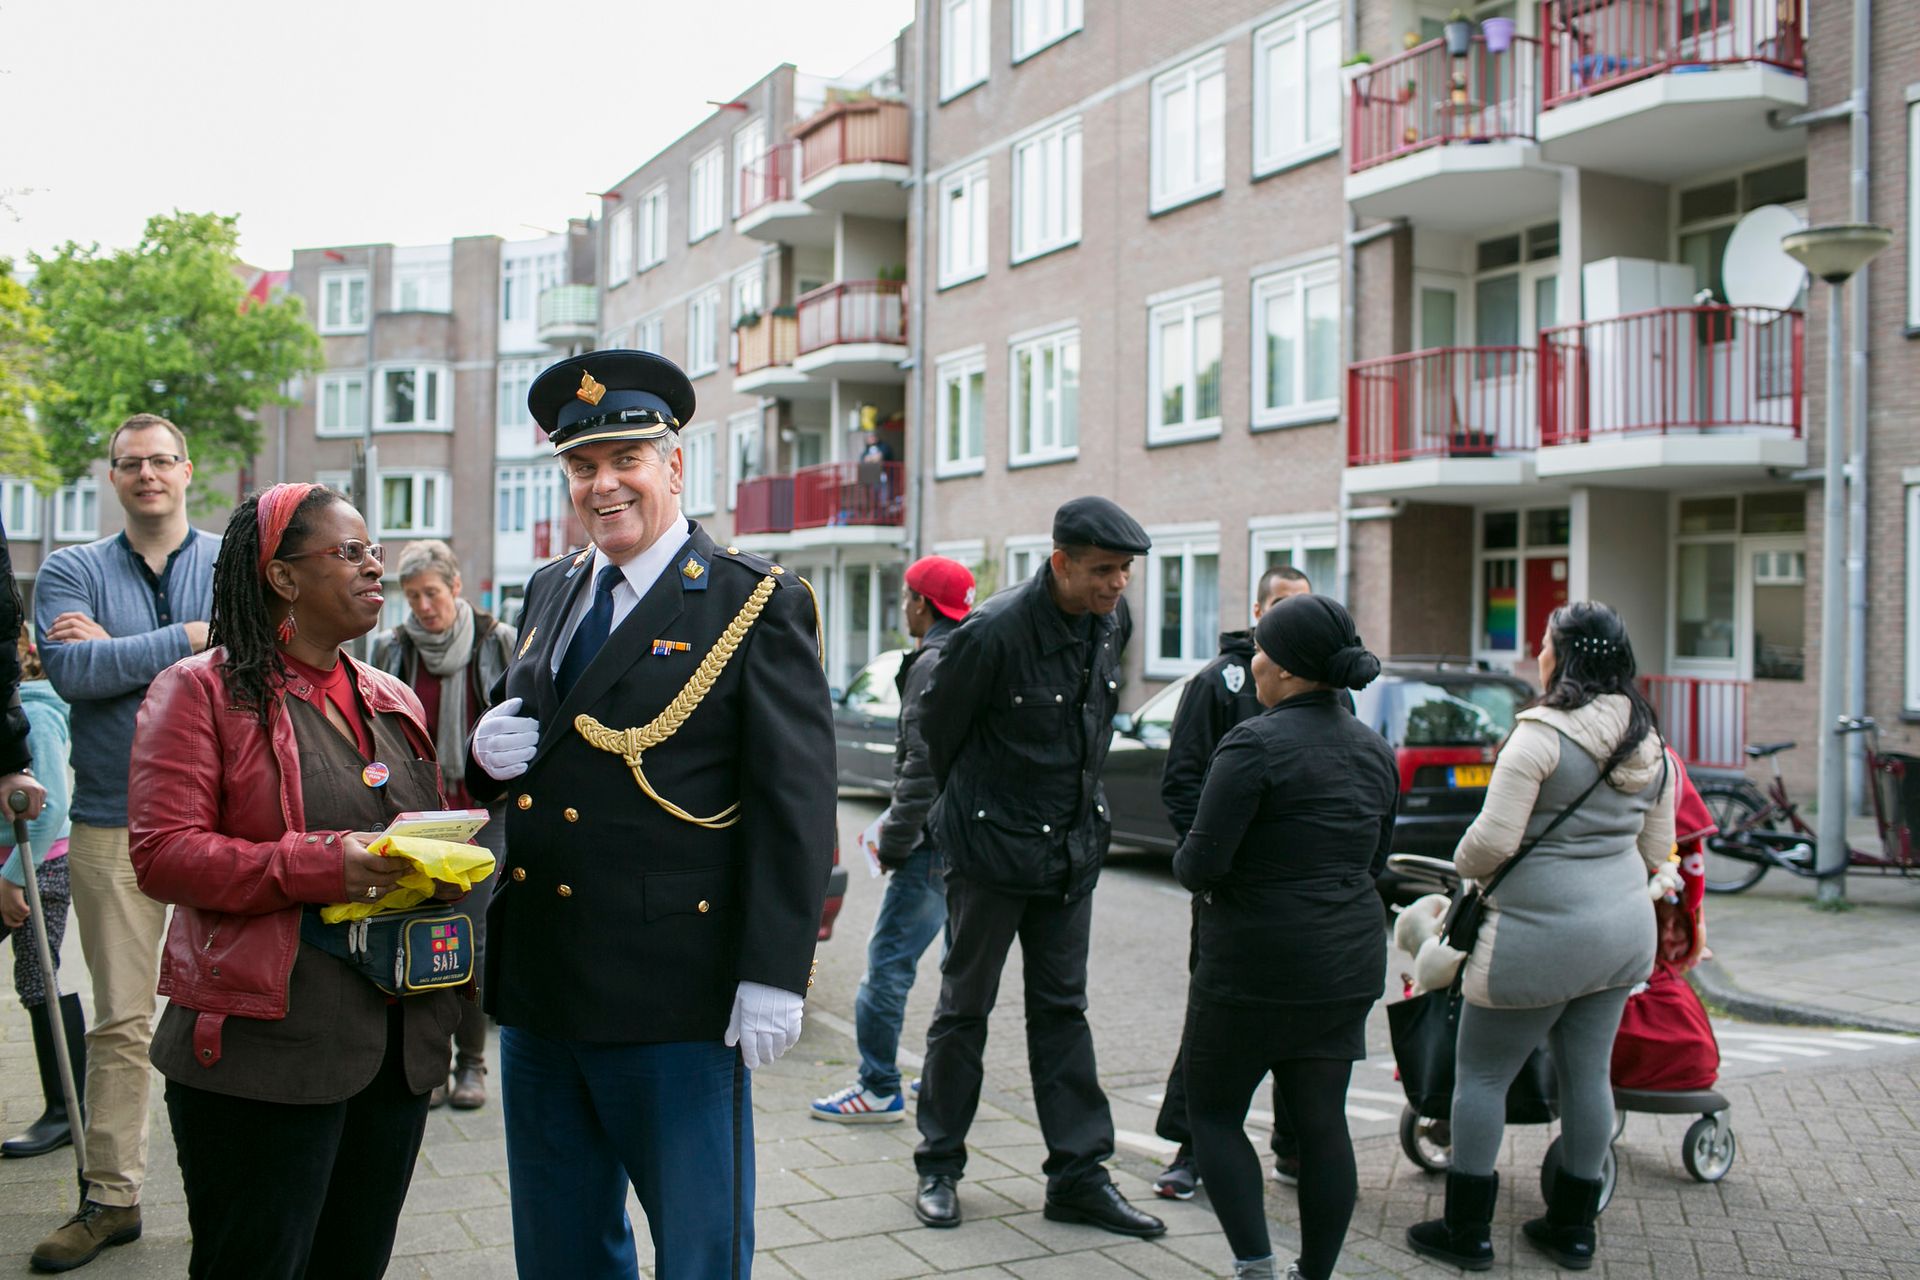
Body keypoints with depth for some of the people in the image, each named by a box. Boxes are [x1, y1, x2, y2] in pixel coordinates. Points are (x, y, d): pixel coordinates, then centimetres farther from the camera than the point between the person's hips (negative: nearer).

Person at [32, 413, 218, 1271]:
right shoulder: (71, 571, 7)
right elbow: (69, 669, -11)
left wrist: (119, 650, -12)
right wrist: (186, 638, -12)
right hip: (112, 822, 1)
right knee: (120, 1020, 7)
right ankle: (111, 1197, 17)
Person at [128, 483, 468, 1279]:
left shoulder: (393, 701, 15)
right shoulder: (202, 691, -3)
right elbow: (161, 853, -12)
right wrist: (319, 865, -23)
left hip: (400, 1046, 6)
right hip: (264, 1047, -6)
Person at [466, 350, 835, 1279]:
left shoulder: (753, 604, -8)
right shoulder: (550, 592, 13)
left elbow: (795, 801, -12)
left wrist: (774, 974, -17)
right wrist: (490, 751, -1)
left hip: (674, 993, -6)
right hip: (539, 986, 7)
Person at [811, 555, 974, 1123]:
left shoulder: (934, 666, -15)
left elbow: (924, 765, -20)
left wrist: (895, 841, -13)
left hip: (938, 842, -10)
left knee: (889, 958, -5)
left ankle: (879, 1089, -2)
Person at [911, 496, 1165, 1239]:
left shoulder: (1112, 623, -1)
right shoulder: (993, 633, -21)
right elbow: (939, 731, -7)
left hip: (1073, 848, 6)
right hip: (992, 847, -6)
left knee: (1062, 1010, 10)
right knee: (964, 1008, 7)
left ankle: (1078, 1177, 16)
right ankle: (938, 1169, 20)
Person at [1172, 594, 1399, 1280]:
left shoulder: (1256, 743, -16)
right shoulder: (1376, 752, 7)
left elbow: (1202, 863, -18)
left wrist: (1186, 863, 2)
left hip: (1256, 961, -7)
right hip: (1349, 962, 7)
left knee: (1213, 1111, 8)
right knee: (1322, 1121, 12)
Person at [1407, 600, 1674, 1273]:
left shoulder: (1542, 734, -18)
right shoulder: (1649, 743, 6)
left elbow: (1493, 840, -20)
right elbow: (1656, 850, 14)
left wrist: (1462, 864, 0)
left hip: (1542, 933, -7)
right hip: (1624, 928, 8)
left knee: (1481, 1074, 5)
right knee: (1588, 1074, 15)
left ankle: (1466, 1230, 12)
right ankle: (1573, 1226, 25)